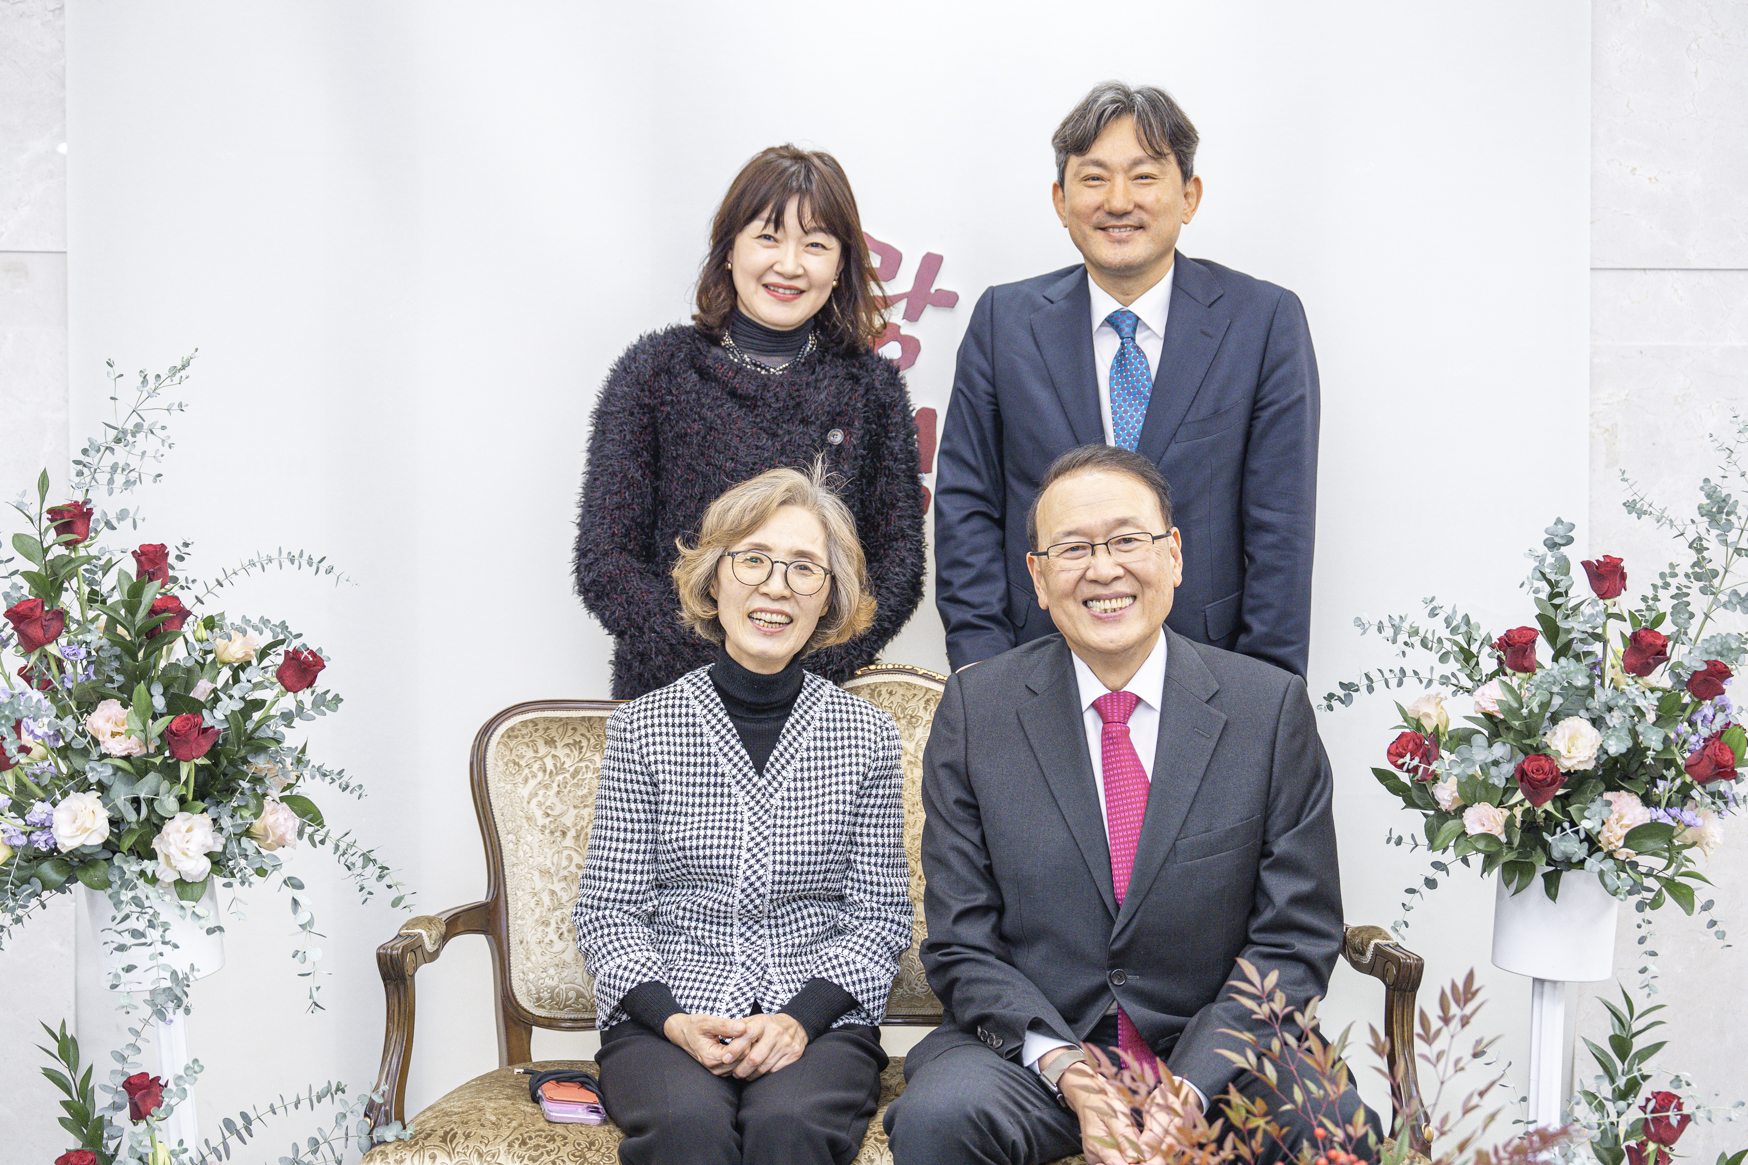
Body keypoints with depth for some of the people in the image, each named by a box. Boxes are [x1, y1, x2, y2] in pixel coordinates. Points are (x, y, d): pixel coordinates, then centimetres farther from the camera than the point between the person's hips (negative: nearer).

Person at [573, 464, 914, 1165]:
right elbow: (605, 913, 6)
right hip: (665, 1021, 0)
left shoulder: (866, 736, 7)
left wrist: (801, 1016, -10)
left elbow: (880, 918, 7)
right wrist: (670, 1018, -12)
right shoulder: (644, 728, 5)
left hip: (817, 1023, 0)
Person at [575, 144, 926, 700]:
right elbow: (604, 561, -1)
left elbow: (898, 561, 6)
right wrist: (716, 664, -13)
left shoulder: (872, 384, 7)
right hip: (667, 694, -2)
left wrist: (809, 666, -11)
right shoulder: (656, 371, 3)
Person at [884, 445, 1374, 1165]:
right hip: (1033, 1048, 0)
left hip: (1215, 1052, 0)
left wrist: (1186, 1090, -16)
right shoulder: (974, 711, -1)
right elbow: (963, 946, -2)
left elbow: (1294, 941, -2)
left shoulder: (1272, 707, -2)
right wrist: (1070, 1073, -17)